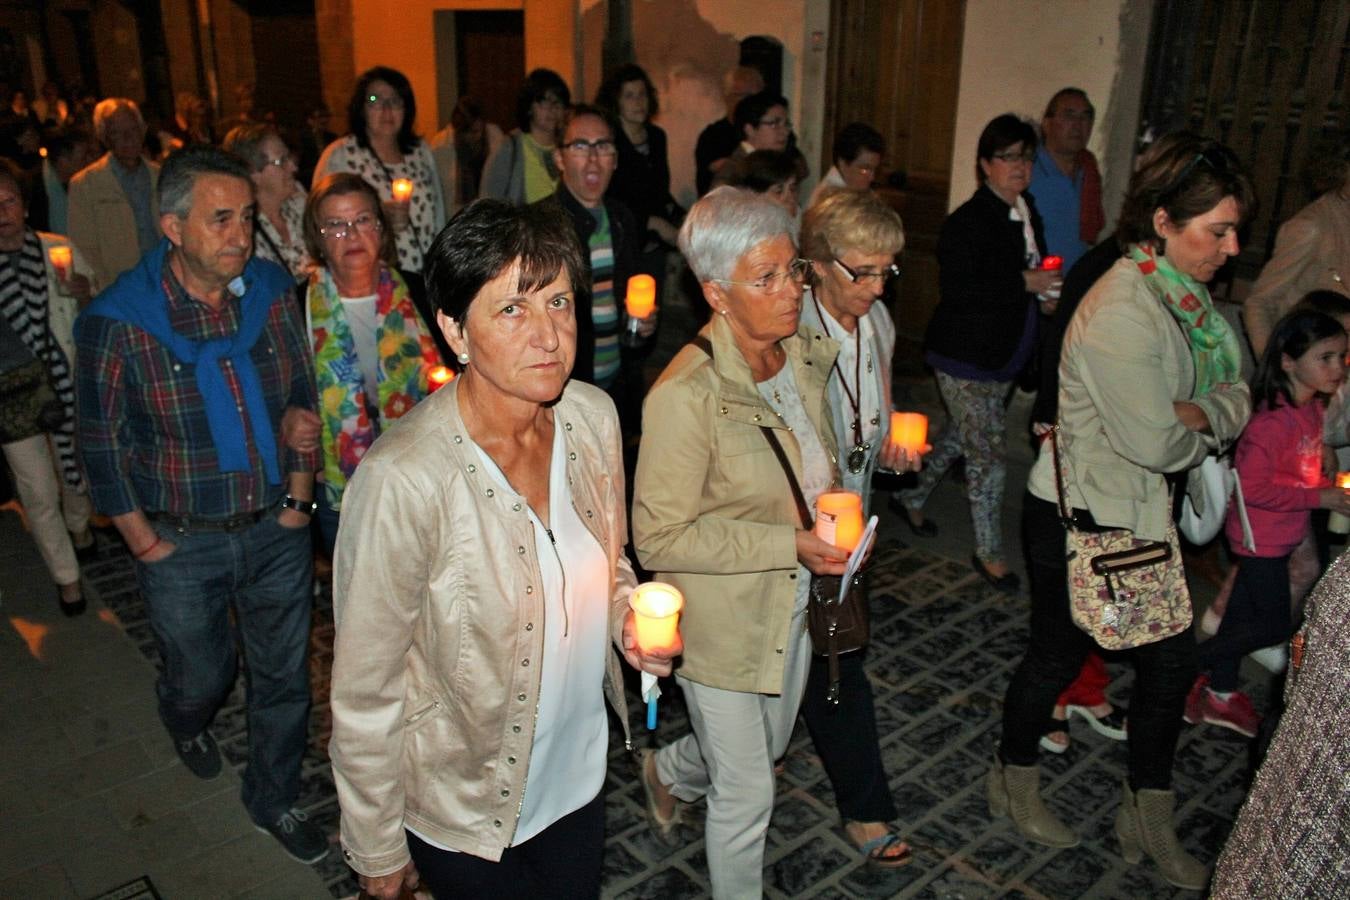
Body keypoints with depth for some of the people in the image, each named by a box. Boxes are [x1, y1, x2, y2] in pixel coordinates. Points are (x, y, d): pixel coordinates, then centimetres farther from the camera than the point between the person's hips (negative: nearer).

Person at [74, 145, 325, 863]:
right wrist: (145, 543, -5)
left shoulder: (273, 293, -6)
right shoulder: (116, 323, -15)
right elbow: (103, 446, -7)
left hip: (276, 529, 3)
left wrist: (299, 493, 2)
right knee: (200, 677, 18)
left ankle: (273, 799, 38)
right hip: (181, 542, -2)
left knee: (283, 675, 13)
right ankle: (186, 722, 57)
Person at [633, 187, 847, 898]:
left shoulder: (807, 354, -4)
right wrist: (791, 544, -27)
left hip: (795, 607, 8)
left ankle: (665, 770, 59)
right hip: (723, 625, -7)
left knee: (764, 752, 30)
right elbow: (659, 540, -24)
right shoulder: (685, 395, -28)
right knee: (747, 796, 10)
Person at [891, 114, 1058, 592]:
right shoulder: (969, 220, -18)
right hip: (967, 356, -9)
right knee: (988, 456, -2)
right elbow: (957, 287, -28)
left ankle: (910, 497, 43)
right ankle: (989, 553, 14)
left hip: (1003, 355, 9)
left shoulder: (1027, 214, 10)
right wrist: (1025, 283, -25)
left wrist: (1044, 296, 3)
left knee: (960, 436, 21)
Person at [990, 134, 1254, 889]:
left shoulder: (1187, 295, 2)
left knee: (1172, 662, 15)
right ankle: (1014, 783, 37)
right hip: (1080, 518, -9)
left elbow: (1236, 391, 3)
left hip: (1142, 514, 9)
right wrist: (1205, 430, -6)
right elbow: (1157, 444, -28)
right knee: (1059, 655, 11)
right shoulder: (1122, 313, -27)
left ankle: (1149, 820, 35)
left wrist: (1199, 416, -19)